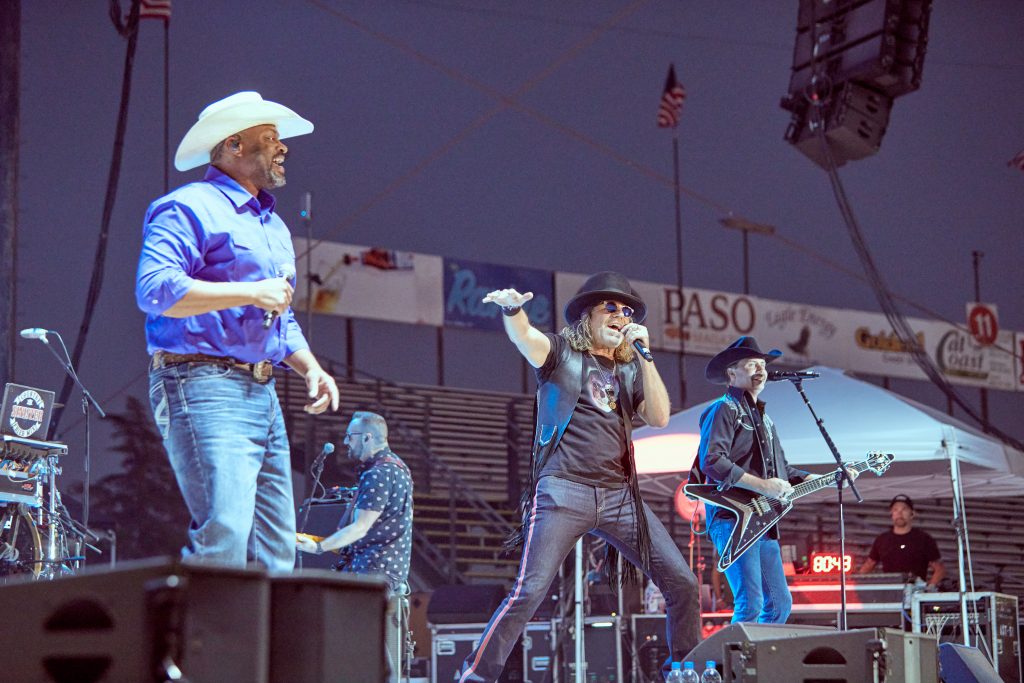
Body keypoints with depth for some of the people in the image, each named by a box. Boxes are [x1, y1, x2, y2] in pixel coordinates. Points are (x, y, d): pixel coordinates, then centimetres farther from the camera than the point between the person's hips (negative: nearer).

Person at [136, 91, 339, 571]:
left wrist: (311, 368, 15)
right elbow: (155, 289, -20)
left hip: (262, 395, 9)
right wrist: (250, 292, -17)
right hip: (203, 387, -9)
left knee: (276, 550, 6)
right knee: (224, 535, -23)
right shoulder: (191, 208, -4)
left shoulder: (273, 225, 25)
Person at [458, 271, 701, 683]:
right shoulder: (562, 351, 5)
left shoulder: (629, 369, 18)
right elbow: (524, 337, -17)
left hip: (620, 495, 5)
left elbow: (660, 418, 6)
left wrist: (645, 356, 0)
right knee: (530, 590, -17)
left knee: (681, 582, 3)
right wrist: (512, 309, -40)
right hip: (563, 491, -5)